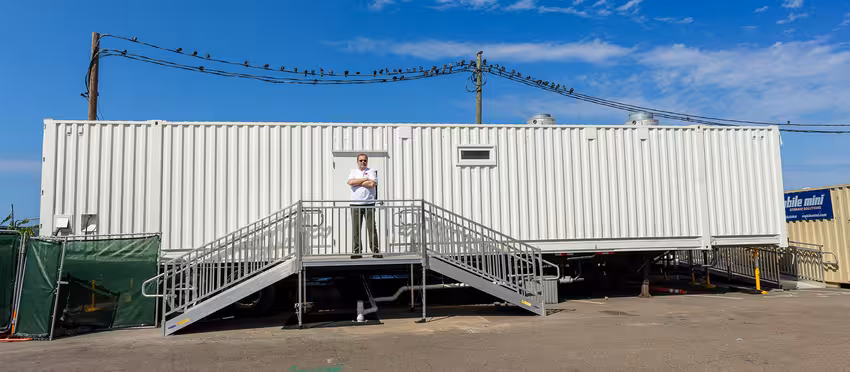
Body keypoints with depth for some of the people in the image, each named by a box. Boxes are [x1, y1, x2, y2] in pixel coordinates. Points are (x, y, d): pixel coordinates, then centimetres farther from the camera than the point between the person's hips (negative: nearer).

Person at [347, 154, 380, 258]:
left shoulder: (372, 171, 8)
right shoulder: (353, 171, 15)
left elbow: (372, 184, -10)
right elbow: (350, 182, -5)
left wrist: (357, 182, -3)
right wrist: (365, 179, -5)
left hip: (369, 204, -2)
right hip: (355, 204, 2)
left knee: (372, 228, -4)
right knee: (356, 229, 1)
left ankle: (375, 251, -1)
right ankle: (357, 252, 6)